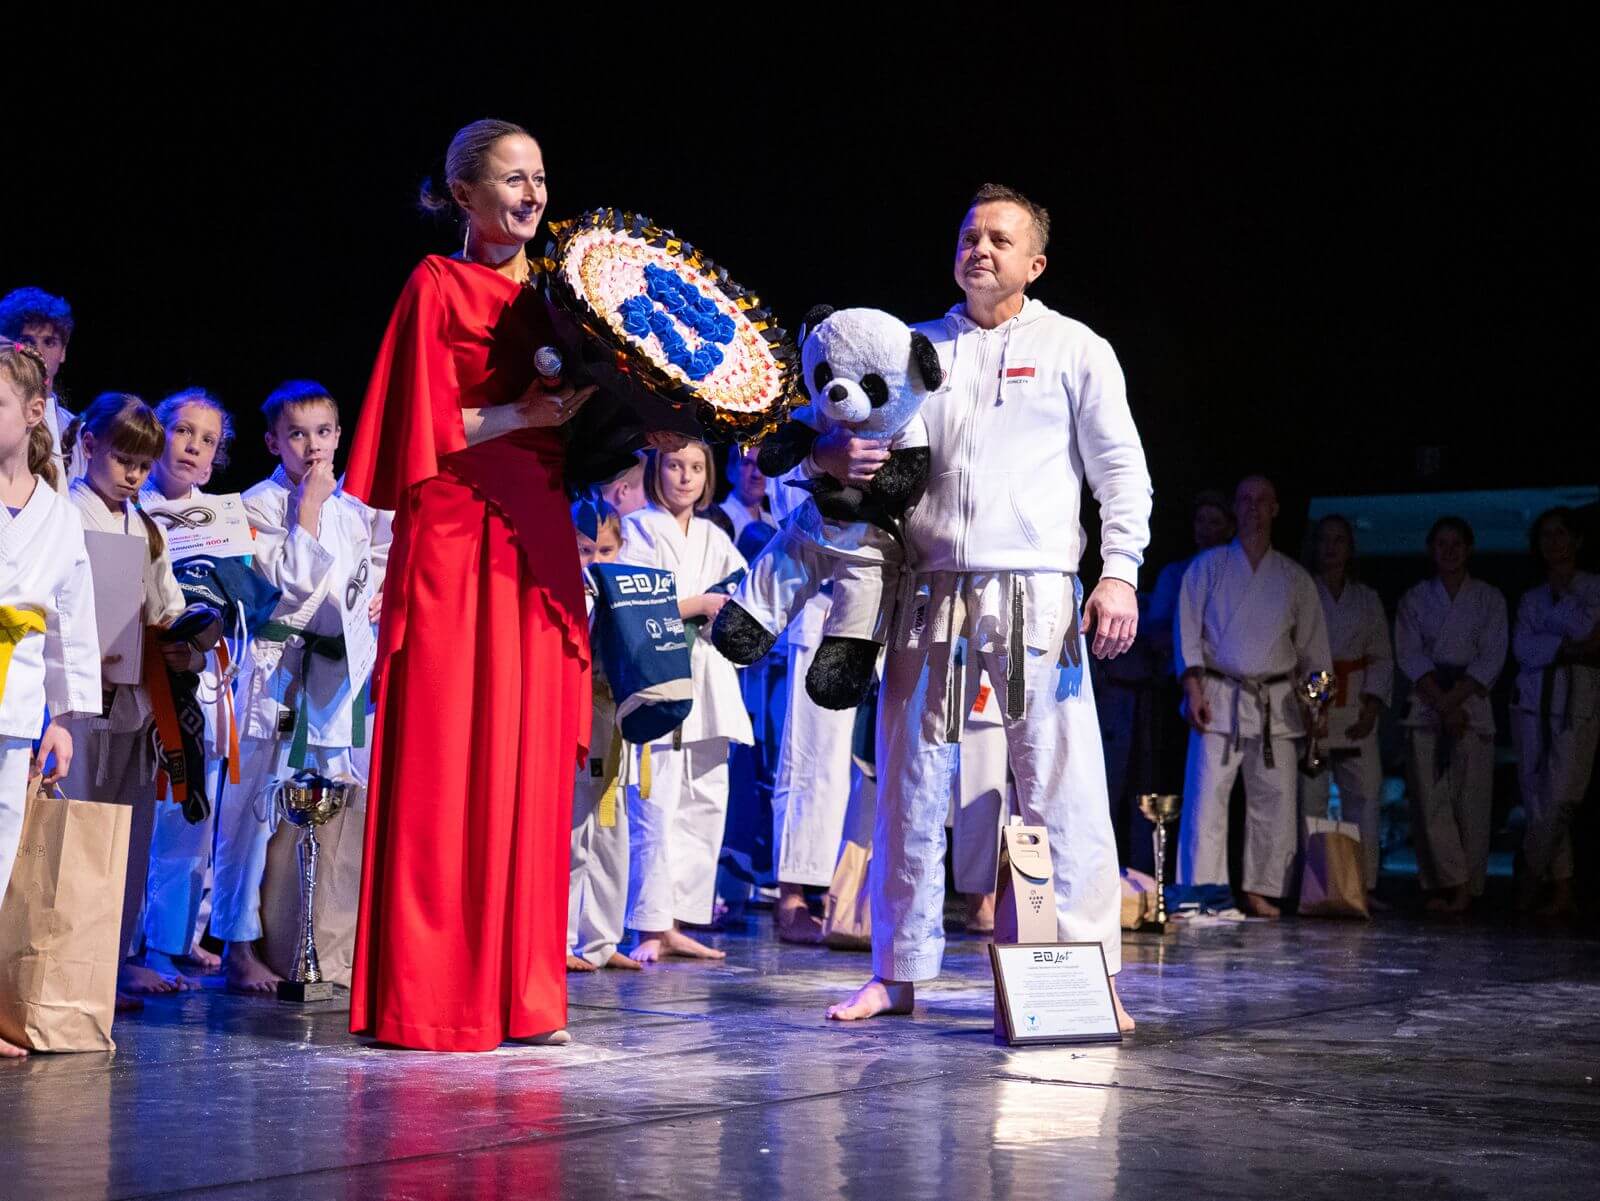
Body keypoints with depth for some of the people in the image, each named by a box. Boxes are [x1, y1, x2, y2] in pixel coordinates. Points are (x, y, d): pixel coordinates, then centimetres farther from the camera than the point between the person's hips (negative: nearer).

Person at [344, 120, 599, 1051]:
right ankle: (429, 997, 0)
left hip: (538, 544, 6)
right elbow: (424, 431, -8)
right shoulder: (438, 286, -1)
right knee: (446, 764, -6)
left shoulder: (551, 291, 17)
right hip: (455, 545, -6)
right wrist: (525, 414, -14)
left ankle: (519, 989, 11)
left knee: (533, 764, 5)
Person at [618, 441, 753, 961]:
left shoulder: (713, 538, 20)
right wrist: (698, 605, -10)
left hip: (708, 680, 6)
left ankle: (678, 923, 11)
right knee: (655, 807, -11)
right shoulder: (636, 529, 2)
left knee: (706, 803, 4)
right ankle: (651, 929, -6)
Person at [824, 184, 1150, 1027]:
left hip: (1035, 593, -3)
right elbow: (836, 433, 20)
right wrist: (838, 456, -5)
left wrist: (1120, 572, -6)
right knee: (909, 781, 4)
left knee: (1061, 783, -6)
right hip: (929, 588, 3)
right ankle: (897, 974, 13)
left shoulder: (1075, 349, 9)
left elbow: (1121, 470, 7)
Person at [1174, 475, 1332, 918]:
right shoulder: (1208, 566, 9)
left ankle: (1262, 891, 6)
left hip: (1275, 703, 2)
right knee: (1208, 795, -10)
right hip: (1219, 698, -2)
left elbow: (1312, 644, 16)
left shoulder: (1294, 578, 14)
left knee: (1275, 799, -1)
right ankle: (1203, 893, -7)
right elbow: (1188, 628, 3)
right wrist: (1193, 686, -8)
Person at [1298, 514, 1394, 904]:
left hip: (1356, 711, 3)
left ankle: (1364, 885, 1)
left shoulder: (1367, 599, 17)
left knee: (1364, 795, -3)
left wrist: (1372, 705, 0)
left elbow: (1382, 658, 14)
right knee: (1310, 795, -7)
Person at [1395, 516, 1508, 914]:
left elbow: (1492, 658, 0)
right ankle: (1452, 882, -9)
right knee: (1430, 797, -9)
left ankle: (1465, 887, -3)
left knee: (1471, 798, -6)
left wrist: (1454, 699, -10)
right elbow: (1409, 656, 0)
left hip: (1472, 700, -1)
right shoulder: (1414, 599, 10)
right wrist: (1442, 704, -11)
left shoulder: (1489, 598, 8)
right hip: (1426, 703, 1)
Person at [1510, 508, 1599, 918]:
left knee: (1561, 796, -15)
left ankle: (1531, 872, -2)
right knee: (1538, 798, -3)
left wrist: (1562, 591, 0)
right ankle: (1561, 890, 0)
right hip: (1533, 699, 3)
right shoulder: (1531, 599, 19)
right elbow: (1523, 649, 3)